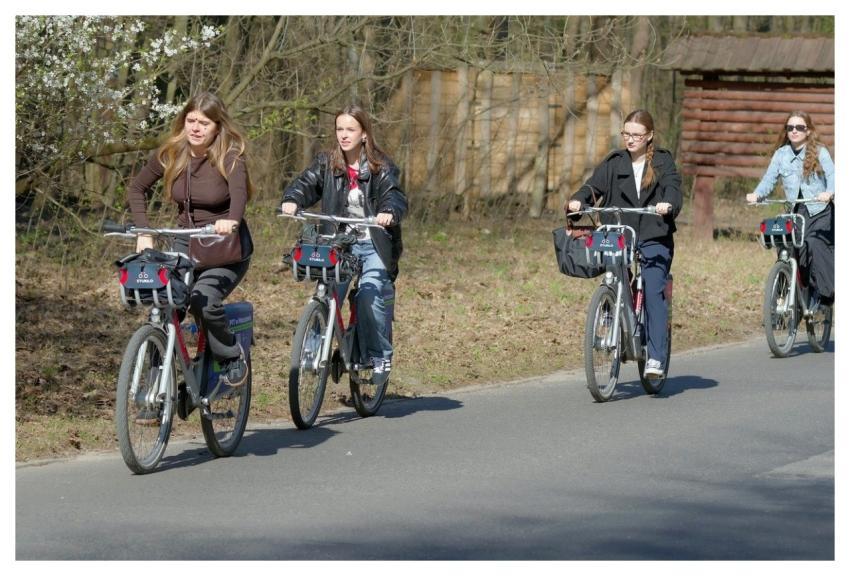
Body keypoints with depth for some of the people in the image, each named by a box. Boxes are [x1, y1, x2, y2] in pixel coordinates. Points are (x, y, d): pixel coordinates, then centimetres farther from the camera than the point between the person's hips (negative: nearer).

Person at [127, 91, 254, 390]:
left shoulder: (229, 156, -16)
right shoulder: (170, 154, -3)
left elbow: (239, 190, -35)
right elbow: (137, 189, 9)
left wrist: (232, 220, -57)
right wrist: (143, 232, -4)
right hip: (186, 243, 5)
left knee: (203, 300, -29)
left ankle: (232, 356, -2)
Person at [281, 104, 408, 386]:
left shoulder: (380, 167, -1)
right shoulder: (326, 163, 7)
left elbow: (394, 194, -15)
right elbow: (307, 183, -6)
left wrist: (389, 212, -39)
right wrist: (291, 200, -29)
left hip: (374, 245, -3)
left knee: (370, 295, -22)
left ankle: (380, 356, -8)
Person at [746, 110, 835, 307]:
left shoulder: (819, 152, 1)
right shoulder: (781, 154, 9)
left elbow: (831, 176, -11)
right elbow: (769, 179, 3)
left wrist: (830, 193, -34)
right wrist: (757, 194, -19)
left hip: (820, 211, -3)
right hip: (794, 213, 3)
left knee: (815, 244, -26)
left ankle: (825, 291, -18)